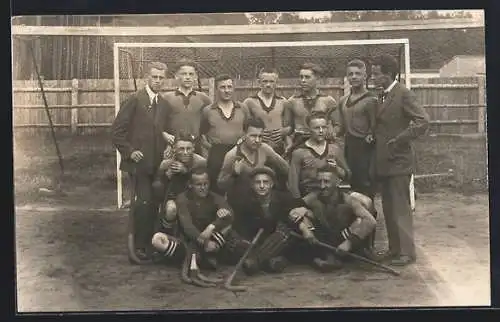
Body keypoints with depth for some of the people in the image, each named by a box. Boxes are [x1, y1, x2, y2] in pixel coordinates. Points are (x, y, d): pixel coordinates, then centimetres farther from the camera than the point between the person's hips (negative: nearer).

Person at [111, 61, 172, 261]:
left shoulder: (165, 105, 15)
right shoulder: (135, 100, -3)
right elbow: (117, 130, -6)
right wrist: (129, 151, -10)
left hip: (158, 163, 5)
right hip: (139, 162, -5)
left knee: (154, 204, 3)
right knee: (144, 203, -9)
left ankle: (150, 243, 13)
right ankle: (139, 246, 1)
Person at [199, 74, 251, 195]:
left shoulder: (243, 108, 10)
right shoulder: (207, 111, 7)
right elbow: (202, 134, 14)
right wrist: (210, 146, 0)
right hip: (216, 156, -1)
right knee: (216, 190, -1)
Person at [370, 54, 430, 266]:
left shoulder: (403, 94, -11)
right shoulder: (382, 96, 14)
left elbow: (423, 121, -19)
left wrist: (399, 140, -17)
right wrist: (374, 136, 7)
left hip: (398, 161, -8)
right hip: (384, 162, 8)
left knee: (400, 208, -4)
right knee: (389, 208, 12)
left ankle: (406, 251, 2)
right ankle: (394, 248, 21)